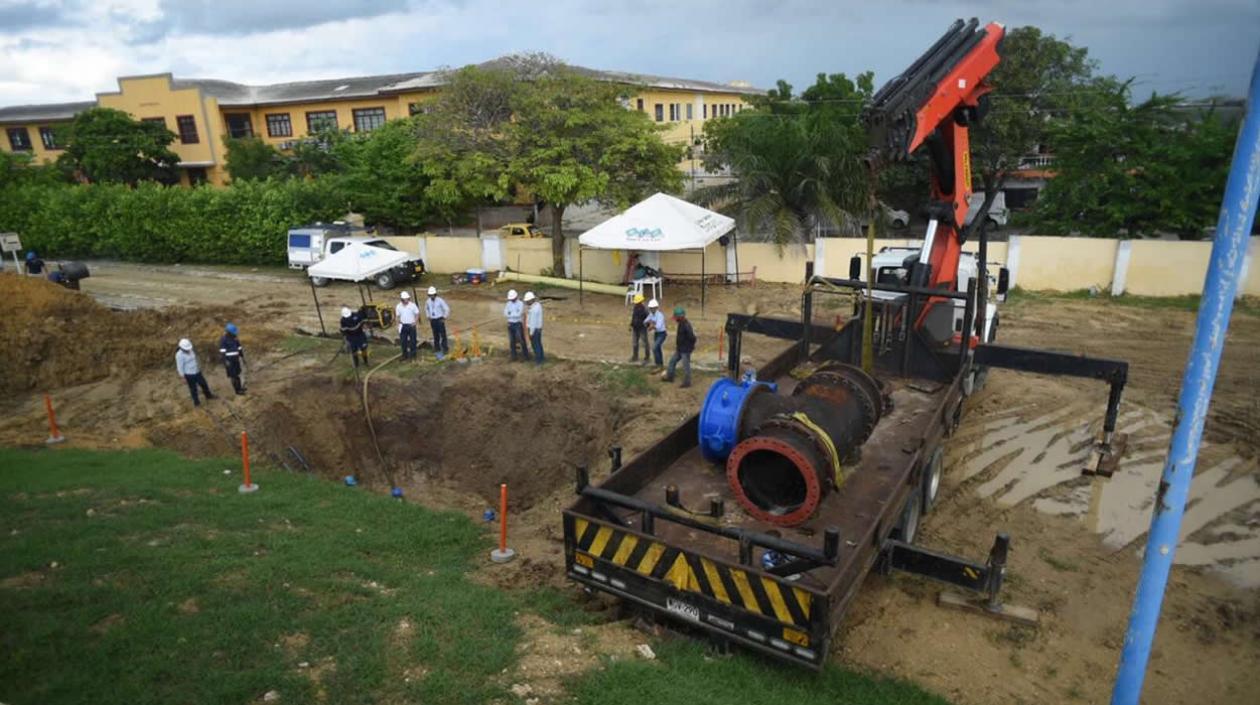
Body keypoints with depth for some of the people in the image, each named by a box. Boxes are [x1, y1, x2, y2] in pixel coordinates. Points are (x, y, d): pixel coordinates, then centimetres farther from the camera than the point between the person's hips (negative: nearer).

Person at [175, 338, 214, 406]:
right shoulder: (179, 355, -21)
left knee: (203, 384, 17)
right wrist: (183, 377, -14)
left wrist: (198, 368, 19)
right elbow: (180, 367, -17)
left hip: (197, 372, 7)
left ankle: (208, 396, 37)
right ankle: (196, 402, 22)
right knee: (193, 388, 6)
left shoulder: (190, 351, 1)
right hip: (189, 375, -7)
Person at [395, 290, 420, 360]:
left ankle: (413, 355, 18)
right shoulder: (398, 306, -1)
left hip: (411, 325, -2)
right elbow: (397, 315, 9)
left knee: (412, 341, 5)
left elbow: (417, 314, -1)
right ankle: (405, 355, 19)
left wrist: (415, 322, -11)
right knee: (403, 341, 6)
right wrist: (399, 321, -9)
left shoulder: (412, 305, -7)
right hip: (403, 326, 2)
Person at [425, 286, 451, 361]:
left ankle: (445, 348, 4)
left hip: (439, 320, -4)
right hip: (432, 320, 4)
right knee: (435, 335, 12)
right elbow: (426, 309, 22)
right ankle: (437, 348, 23)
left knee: (443, 334, -4)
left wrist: (444, 318, -9)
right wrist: (428, 317, 14)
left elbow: (447, 309, -10)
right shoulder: (428, 301, 0)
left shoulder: (440, 300, -15)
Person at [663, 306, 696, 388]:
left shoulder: (686, 325, -25)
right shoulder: (681, 324, 6)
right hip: (680, 349, 10)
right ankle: (669, 377, 32)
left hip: (686, 350, -10)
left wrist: (691, 346, -13)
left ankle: (687, 382, 12)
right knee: (672, 361, 18)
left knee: (686, 366, 1)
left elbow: (692, 337, -27)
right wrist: (677, 344, 16)